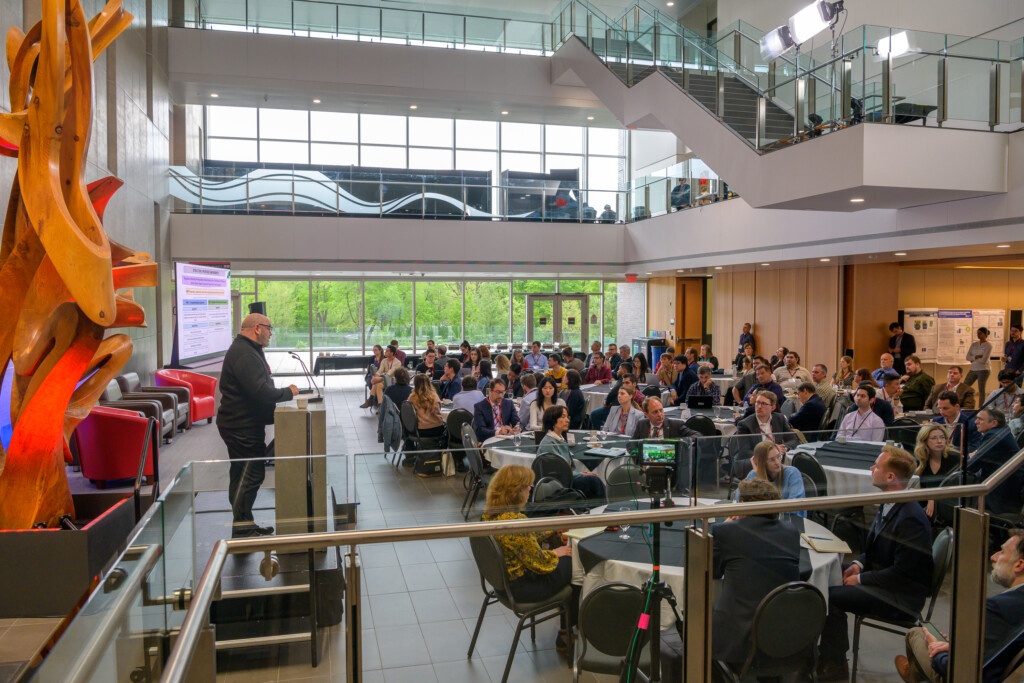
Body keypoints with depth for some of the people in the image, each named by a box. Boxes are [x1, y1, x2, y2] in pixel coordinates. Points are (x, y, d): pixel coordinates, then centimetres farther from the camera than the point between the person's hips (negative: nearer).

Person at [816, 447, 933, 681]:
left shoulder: (911, 519, -26)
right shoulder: (888, 506, 5)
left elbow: (902, 573, -24)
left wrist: (860, 579, -18)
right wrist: (859, 564, -1)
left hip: (900, 597, -10)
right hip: (880, 575, 10)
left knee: (831, 597, -22)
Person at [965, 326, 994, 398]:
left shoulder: (988, 346, -6)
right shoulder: (974, 344, 10)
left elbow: (984, 360, -15)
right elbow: (967, 357, 2)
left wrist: (973, 359, -3)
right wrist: (977, 357, -14)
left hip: (984, 370, -6)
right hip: (973, 370, 6)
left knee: (981, 390, -5)